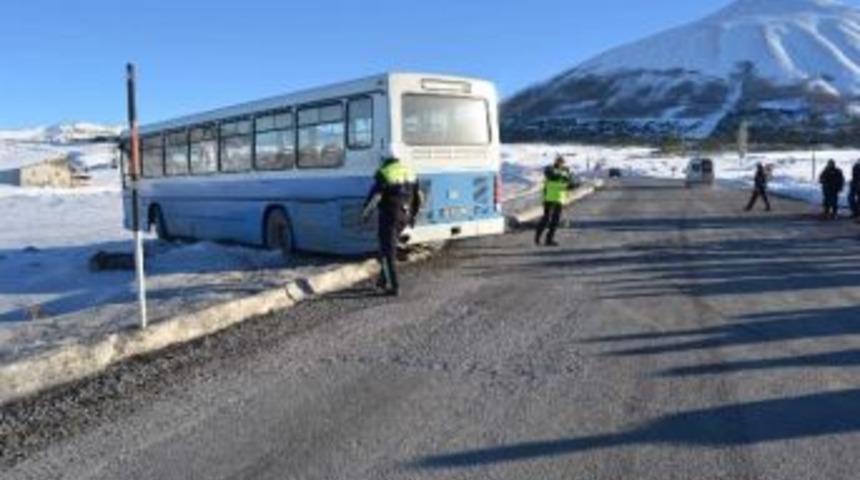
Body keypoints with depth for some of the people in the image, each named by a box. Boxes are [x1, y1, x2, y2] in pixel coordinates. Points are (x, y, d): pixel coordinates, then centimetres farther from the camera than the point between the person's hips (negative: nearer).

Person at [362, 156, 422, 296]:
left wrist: (366, 213, 5)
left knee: (388, 251, 2)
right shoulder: (410, 172, 11)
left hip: (389, 216, -6)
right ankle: (384, 279, 25)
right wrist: (413, 215, 26)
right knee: (390, 246, 23)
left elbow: (374, 197, -10)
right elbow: (418, 197, 15)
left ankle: (394, 286, -1)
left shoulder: (383, 174, -7)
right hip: (404, 216, 6)